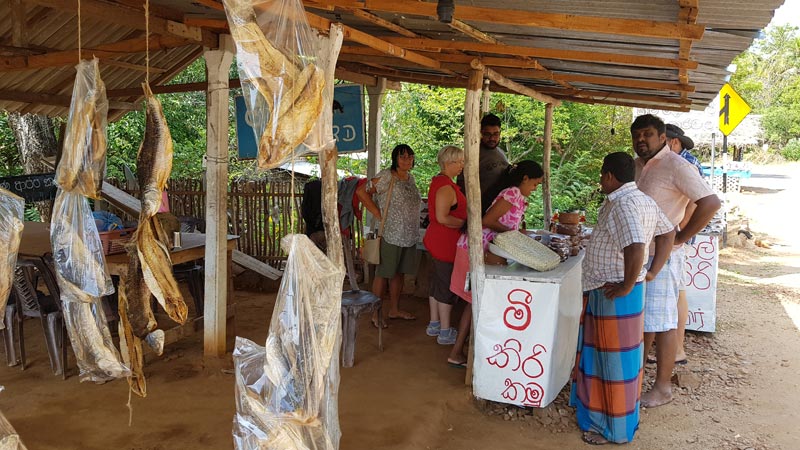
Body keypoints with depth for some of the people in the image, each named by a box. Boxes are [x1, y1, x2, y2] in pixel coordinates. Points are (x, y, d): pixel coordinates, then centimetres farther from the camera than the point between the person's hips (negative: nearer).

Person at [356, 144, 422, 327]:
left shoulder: (410, 177, 11)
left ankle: (394, 310, 28)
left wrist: (414, 231, 11)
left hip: (409, 235, 7)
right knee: (383, 274, 1)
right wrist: (378, 214, -15)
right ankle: (376, 313, 11)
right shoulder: (386, 176, -12)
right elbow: (361, 192, -15)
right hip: (390, 235, -7)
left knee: (399, 273, 16)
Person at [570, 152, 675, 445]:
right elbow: (668, 233, 16)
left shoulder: (623, 204, -23)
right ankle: (598, 406, 40)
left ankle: (614, 427, 20)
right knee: (603, 353, 22)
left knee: (615, 359, 4)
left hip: (614, 296, -10)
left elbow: (636, 249, -35)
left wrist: (626, 287, -23)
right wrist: (653, 272, 11)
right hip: (607, 292, 10)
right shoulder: (642, 201, 9)